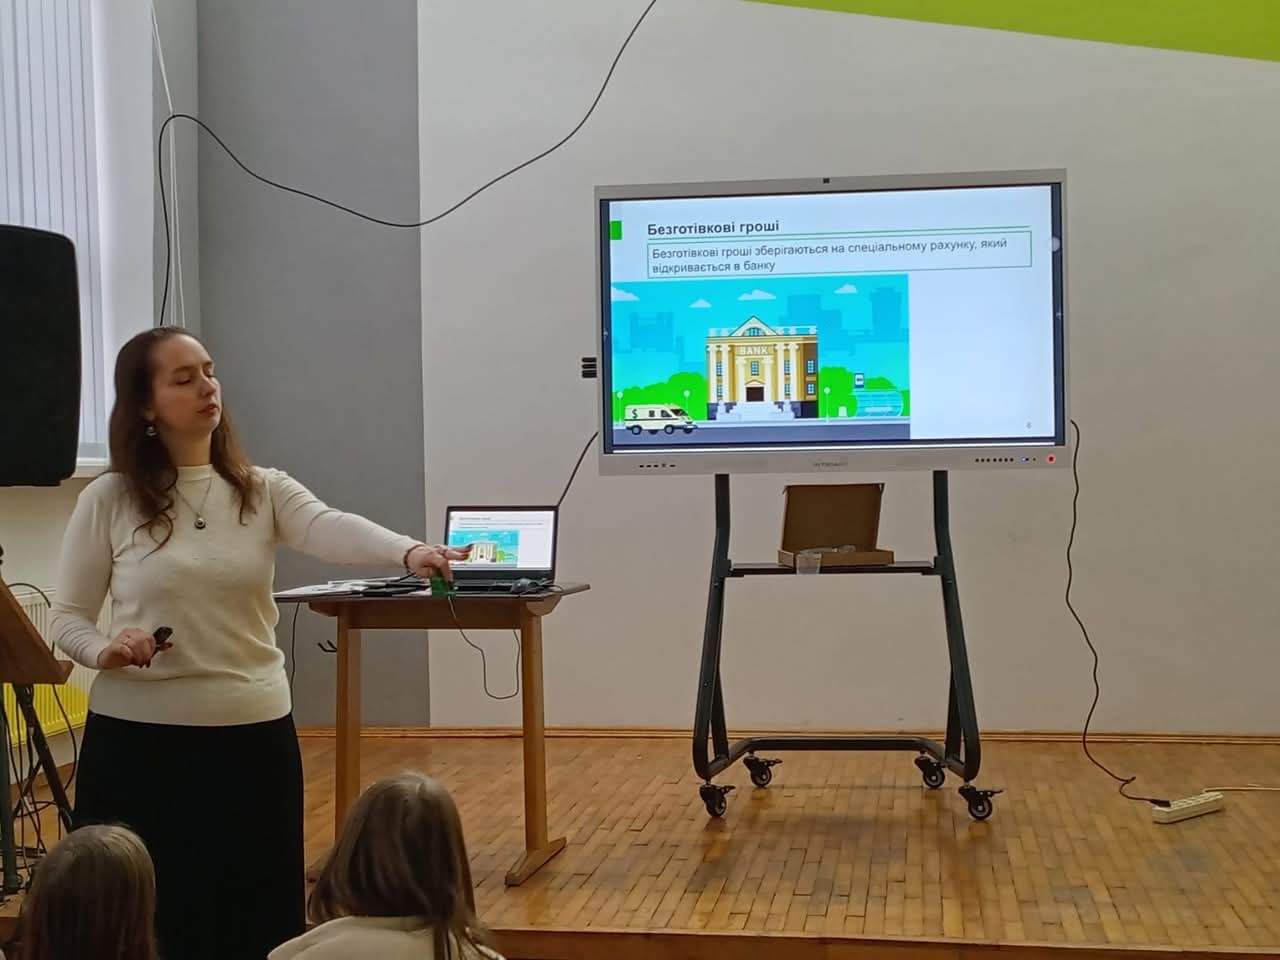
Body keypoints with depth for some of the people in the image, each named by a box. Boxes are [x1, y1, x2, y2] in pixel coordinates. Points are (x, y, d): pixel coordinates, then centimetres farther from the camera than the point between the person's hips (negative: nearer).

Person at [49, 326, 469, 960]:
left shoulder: (263, 490, 1)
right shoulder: (108, 500, -3)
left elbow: (330, 528, -18)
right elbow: (65, 619, 2)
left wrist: (409, 551, -38)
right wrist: (105, 648, -21)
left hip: (253, 731, 2)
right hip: (138, 736, -2)